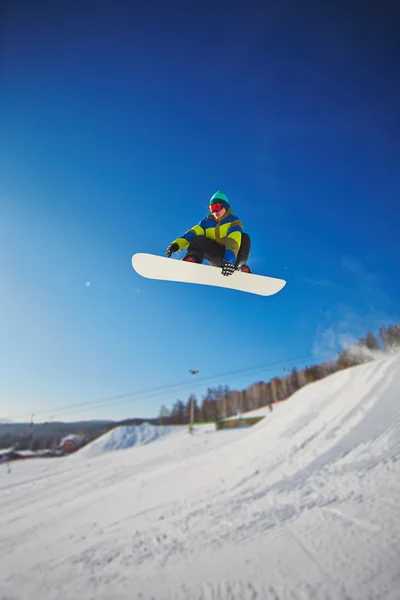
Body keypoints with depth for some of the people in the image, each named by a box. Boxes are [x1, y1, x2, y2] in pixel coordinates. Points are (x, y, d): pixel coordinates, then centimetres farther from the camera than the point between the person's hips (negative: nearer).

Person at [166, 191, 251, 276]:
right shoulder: (208, 221, 3)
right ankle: (191, 260, -46)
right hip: (217, 255, 3)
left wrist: (229, 259, -48)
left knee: (244, 237, -27)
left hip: (231, 256, -2)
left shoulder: (234, 220, -9)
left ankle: (240, 265, -30)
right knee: (199, 239, -21)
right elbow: (193, 232, -12)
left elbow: (234, 240, -29)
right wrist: (176, 244, -30)